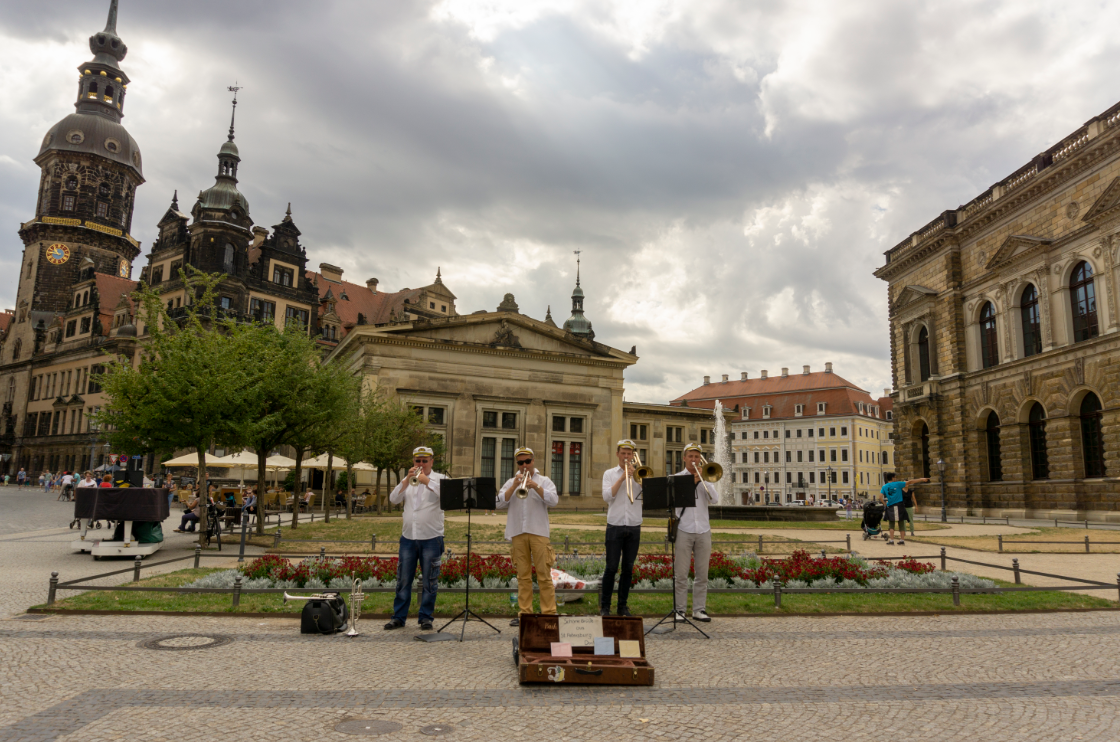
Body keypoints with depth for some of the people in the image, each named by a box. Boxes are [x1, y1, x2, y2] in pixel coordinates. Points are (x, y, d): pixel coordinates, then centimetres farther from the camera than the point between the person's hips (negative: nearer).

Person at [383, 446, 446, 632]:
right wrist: (407, 480, -11)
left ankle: (426, 617, 13)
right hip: (408, 537, 3)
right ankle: (398, 617, 15)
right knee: (403, 580, 6)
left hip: (431, 538, -3)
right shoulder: (407, 480, 15)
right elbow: (393, 499, 1)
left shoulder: (439, 478, 4)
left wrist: (427, 481, -20)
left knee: (429, 581, 2)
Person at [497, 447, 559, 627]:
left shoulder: (543, 481, 9)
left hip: (538, 532, -2)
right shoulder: (511, 482, 15)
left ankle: (549, 612, -1)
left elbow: (553, 500, -8)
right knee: (523, 576, 6)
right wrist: (514, 486, -9)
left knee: (544, 575, -4)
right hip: (517, 533, 2)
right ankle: (524, 613, 11)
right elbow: (500, 504, 1)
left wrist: (535, 486, -18)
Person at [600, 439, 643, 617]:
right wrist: (622, 477, -11)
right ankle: (604, 606, 8)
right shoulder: (609, 474, 7)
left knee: (628, 569, 6)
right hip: (615, 527, -2)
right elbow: (607, 496, -8)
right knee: (611, 567, -2)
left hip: (634, 527, 2)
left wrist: (635, 476, -12)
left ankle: (623, 606, 16)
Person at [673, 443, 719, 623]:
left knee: (702, 574, 6)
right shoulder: (677, 478, 5)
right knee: (680, 574, -1)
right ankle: (679, 610, 6)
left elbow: (714, 499, -3)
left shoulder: (706, 479, 12)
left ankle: (699, 609, 14)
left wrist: (702, 479, -10)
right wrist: (693, 481, -14)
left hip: (703, 531, 3)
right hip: (684, 531, -3)